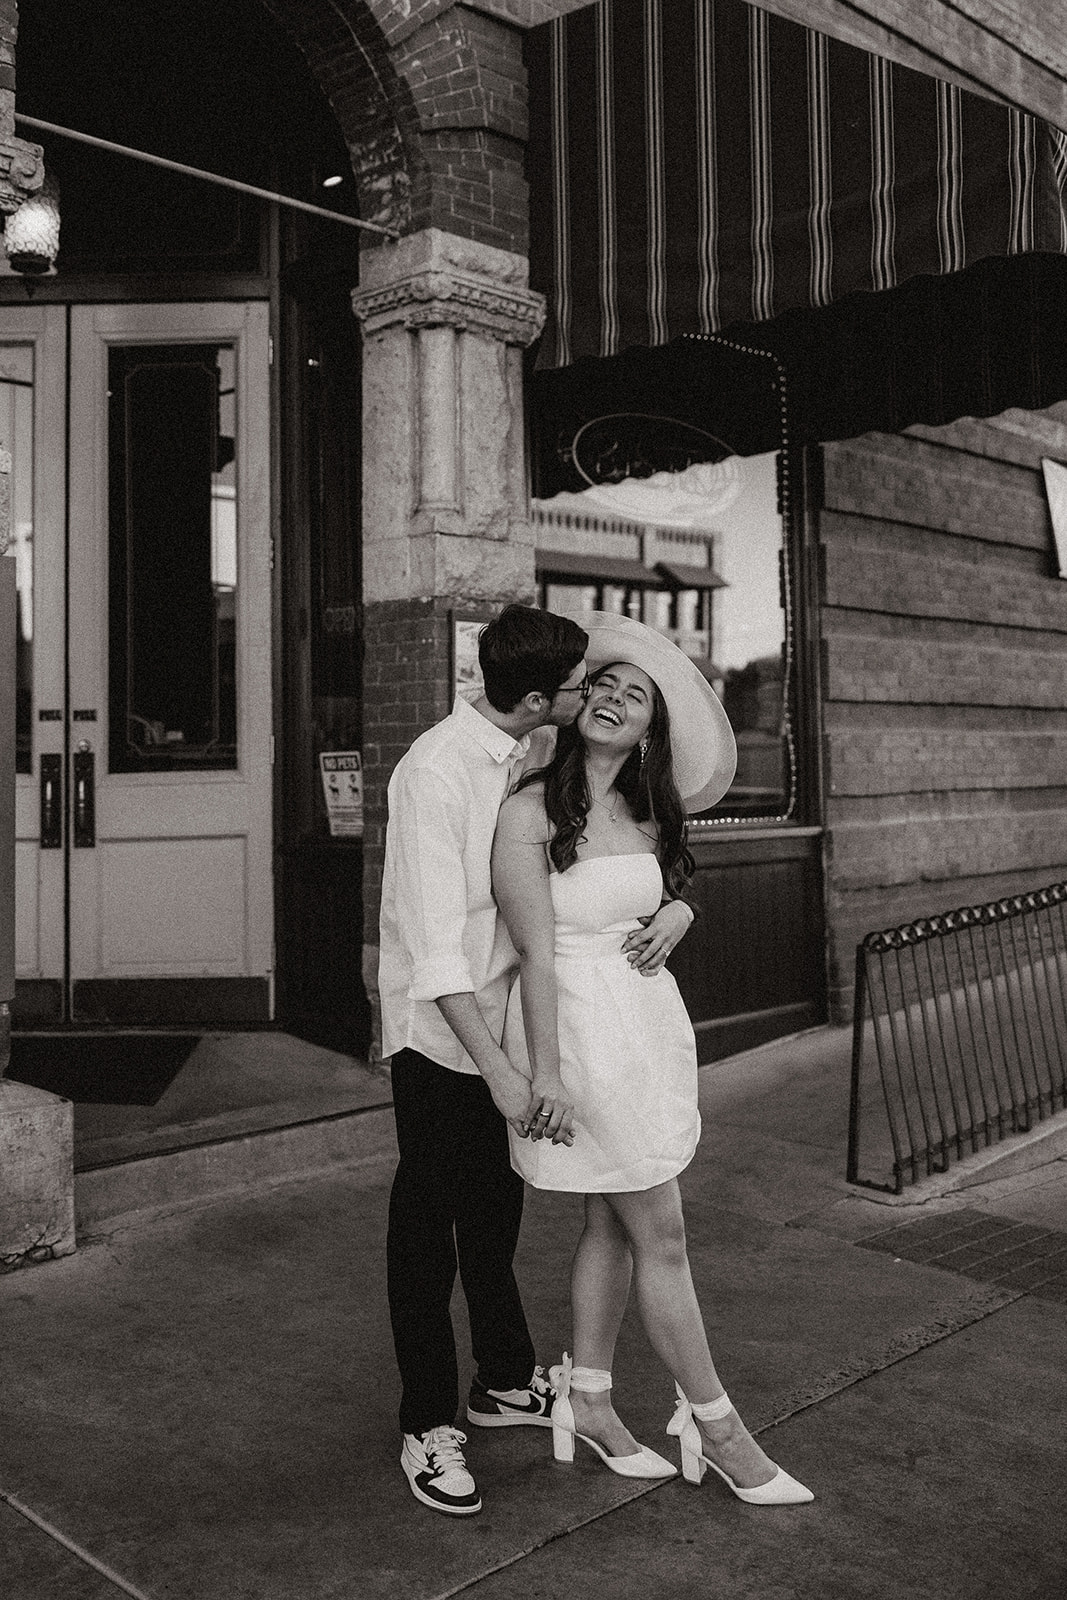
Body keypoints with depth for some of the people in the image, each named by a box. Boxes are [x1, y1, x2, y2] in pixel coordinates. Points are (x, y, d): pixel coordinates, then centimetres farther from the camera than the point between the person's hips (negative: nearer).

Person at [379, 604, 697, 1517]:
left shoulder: (541, 760, 0)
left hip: (507, 1022, 7)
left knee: (495, 1213, 22)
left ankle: (506, 1382, 41)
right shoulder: (437, 771, -22)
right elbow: (437, 945, -25)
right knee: (428, 1228, 8)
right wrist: (499, 1070, -25)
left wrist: (676, 907, -13)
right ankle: (429, 1425, 25)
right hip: (439, 1035, -7)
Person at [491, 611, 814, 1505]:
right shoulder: (531, 812, -13)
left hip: (651, 1021, 7)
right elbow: (536, 950, -16)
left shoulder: (647, 816, 7)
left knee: (612, 1225, 15)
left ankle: (587, 1401, 32)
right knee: (660, 1237, 3)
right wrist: (546, 1074, -16)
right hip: (582, 1028, -7)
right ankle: (716, 1429, 19)